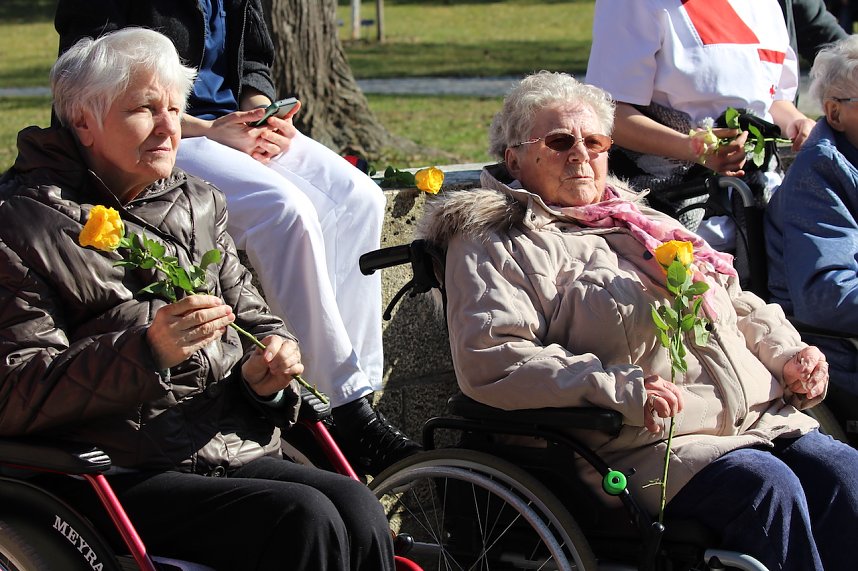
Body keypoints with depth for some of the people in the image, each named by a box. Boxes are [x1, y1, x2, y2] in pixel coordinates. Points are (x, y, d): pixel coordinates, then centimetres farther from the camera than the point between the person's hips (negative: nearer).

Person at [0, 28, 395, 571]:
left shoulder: (198, 202, 18)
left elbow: (251, 315, 24)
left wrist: (267, 367, -1)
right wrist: (148, 350, -22)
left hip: (240, 453, 6)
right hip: (124, 476, -6)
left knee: (356, 508, -23)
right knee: (302, 519, -28)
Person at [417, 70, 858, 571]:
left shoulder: (645, 224, 29)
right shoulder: (494, 247, 5)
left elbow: (741, 305, 34)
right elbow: (488, 359, -12)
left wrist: (788, 353, 11)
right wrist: (621, 389, -19)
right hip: (652, 446, -7)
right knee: (766, 484, -30)